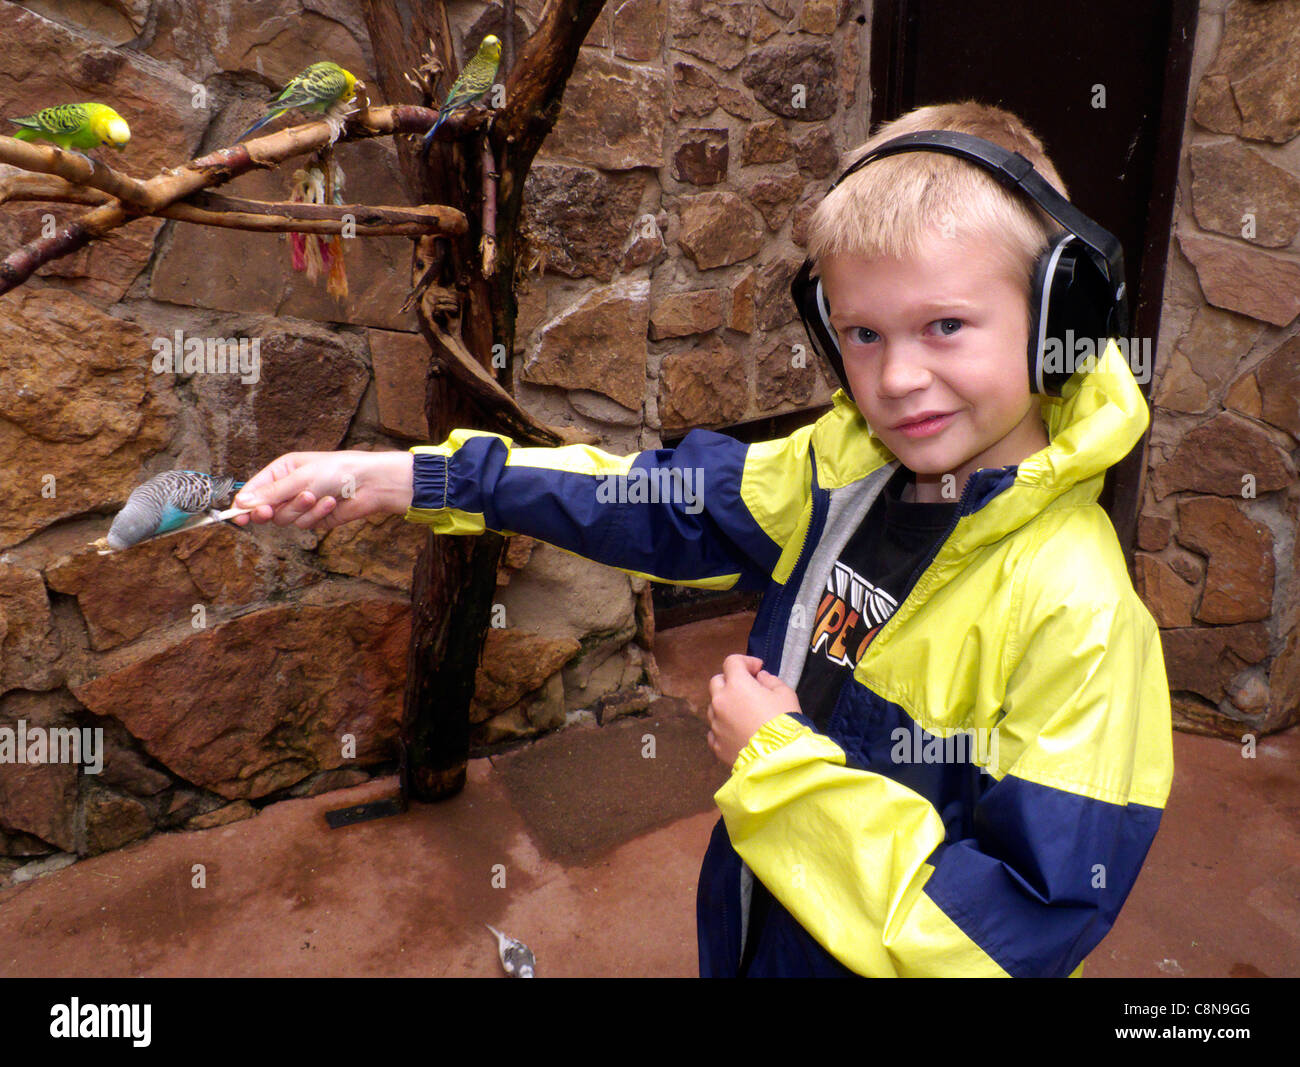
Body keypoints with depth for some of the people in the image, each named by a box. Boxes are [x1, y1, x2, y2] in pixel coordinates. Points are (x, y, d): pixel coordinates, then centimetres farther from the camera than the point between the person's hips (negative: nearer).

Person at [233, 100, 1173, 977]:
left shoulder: (1079, 614, -29)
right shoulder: (846, 464, -10)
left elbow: (1033, 924, -27)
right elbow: (665, 499, -4)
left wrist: (779, 766, -26)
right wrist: (398, 480, -6)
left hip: (883, 952, -5)